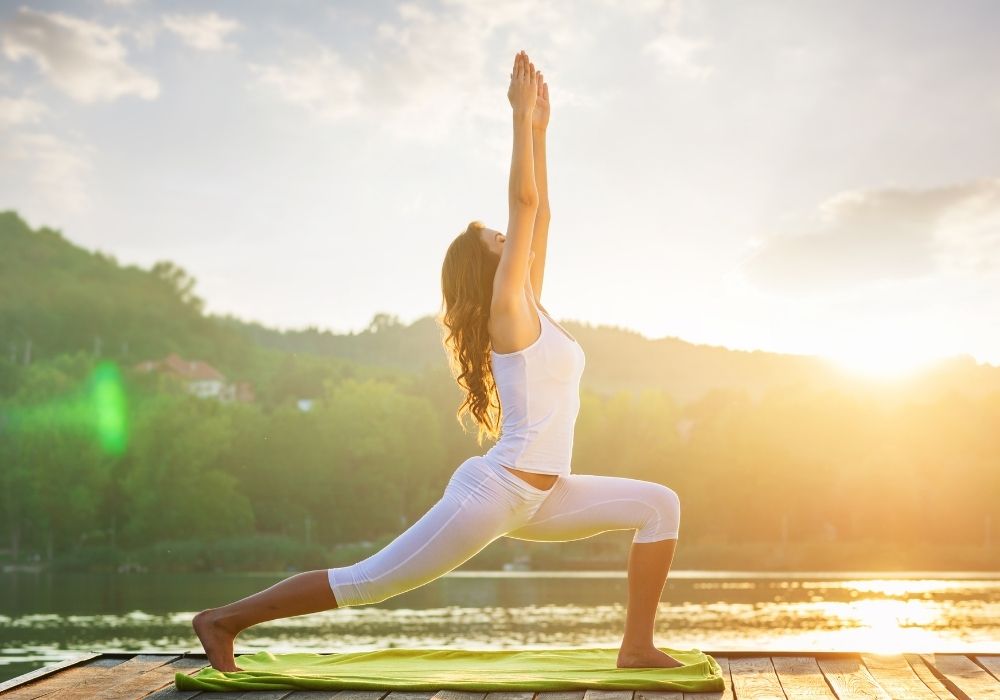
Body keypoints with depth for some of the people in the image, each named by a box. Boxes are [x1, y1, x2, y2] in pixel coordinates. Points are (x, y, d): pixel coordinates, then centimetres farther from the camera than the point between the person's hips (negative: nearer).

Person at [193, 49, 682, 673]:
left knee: (660, 504, 4)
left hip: (537, 497, 9)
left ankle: (638, 648, 3)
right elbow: (524, 201, -15)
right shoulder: (506, 309, -9)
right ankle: (226, 619, 7)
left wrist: (539, 128, 20)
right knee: (367, 583, -4)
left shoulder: (529, 309, 14)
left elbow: (540, 214, 17)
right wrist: (522, 114, -10)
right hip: (495, 491, -9)